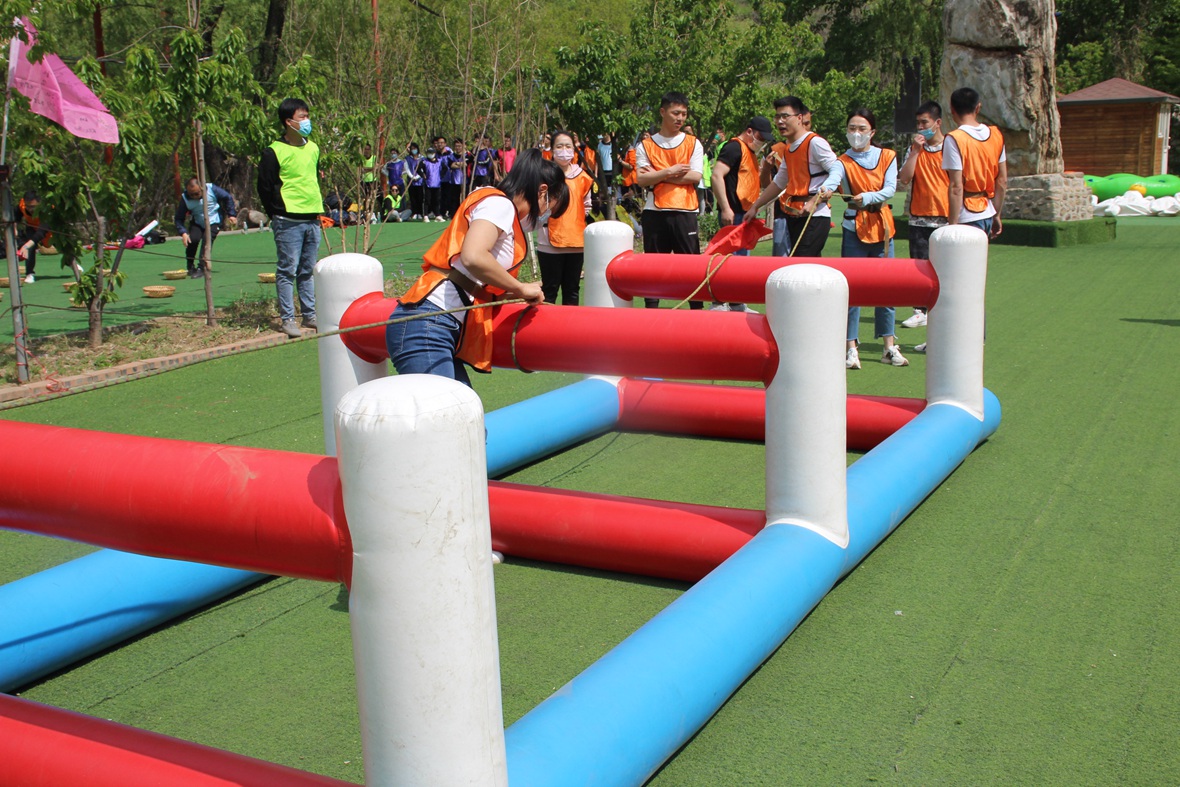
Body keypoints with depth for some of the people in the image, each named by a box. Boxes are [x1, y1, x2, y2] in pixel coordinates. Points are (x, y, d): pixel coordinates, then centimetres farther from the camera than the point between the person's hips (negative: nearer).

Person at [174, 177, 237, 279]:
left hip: (214, 222, -2)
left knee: (207, 240, -26)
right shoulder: (185, 198, -16)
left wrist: (231, 214, -6)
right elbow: (179, 218, -12)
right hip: (197, 223, 2)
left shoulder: (211, 189, -20)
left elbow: (228, 198, -5)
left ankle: (201, 268, -25)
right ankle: (190, 267, 0)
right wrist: (183, 233, -26)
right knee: (193, 239, -22)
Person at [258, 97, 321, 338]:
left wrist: (318, 208, 15)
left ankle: (310, 315, 19)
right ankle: (288, 319, 3)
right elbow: (265, 188, -5)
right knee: (287, 270, -2)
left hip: (312, 219, 6)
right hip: (288, 222, -6)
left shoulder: (313, 148, 12)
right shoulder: (274, 152, -8)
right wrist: (279, 214, -2)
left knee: (307, 271, 12)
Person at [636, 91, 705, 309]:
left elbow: (695, 176, -5)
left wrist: (656, 175, -6)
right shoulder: (646, 146, 9)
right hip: (654, 212, 1)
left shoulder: (693, 144, 9)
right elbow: (642, 179, -2)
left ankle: (697, 310, 7)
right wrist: (669, 172, -12)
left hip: (684, 211, 0)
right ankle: (651, 312, 12)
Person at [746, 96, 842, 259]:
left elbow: (837, 170, -18)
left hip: (815, 217, -9)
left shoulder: (814, 142, -10)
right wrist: (755, 207, 29)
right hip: (794, 216, 9)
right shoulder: (787, 150, 18)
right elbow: (778, 183, 29)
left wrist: (816, 200, -28)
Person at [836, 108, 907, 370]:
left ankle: (890, 347, 13)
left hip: (881, 226, 2)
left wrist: (868, 197, -27)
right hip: (854, 228, -2)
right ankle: (851, 348, 0)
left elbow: (890, 189, -9)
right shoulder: (843, 162, -1)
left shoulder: (887, 157, 5)